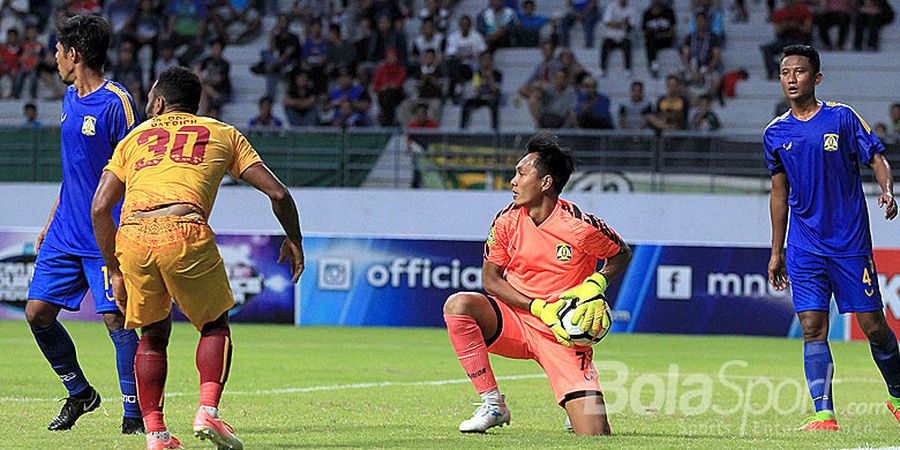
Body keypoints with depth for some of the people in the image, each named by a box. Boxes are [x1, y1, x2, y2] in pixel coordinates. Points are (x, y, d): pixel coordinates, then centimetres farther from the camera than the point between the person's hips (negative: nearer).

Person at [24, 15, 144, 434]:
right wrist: (51, 222, 22)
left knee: (116, 318, -11)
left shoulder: (116, 102, -12)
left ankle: (134, 415, -3)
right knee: (37, 312, 4)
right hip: (66, 232, 8)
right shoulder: (70, 98, 13)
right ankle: (79, 393, 21)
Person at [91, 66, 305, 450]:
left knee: (153, 335, 21)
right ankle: (208, 411, 0)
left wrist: (115, 271, 22)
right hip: (184, 231, -2)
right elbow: (277, 193, 18)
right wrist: (294, 241, 33)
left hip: (132, 238, 2)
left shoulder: (135, 137, 26)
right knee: (215, 325, 20)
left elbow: (100, 208, 16)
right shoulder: (222, 133, 24)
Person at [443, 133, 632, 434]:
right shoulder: (507, 221, -5)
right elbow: (490, 279, -1)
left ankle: (579, 403, 28)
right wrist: (539, 308, -15)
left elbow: (622, 254, 4)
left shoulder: (581, 226, -14)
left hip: (564, 334, -3)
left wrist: (596, 284, -16)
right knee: (458, 305, -29)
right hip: (515, 319, 3)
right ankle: (493, 404, -16)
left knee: (595, 437, -15)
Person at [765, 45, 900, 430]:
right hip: (804, 247, 3)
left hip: (851, 242, -3)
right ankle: (824, 413, -6)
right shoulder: (776, 133, 8)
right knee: (813, 329, -7)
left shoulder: (842, 117, -3)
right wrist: (776, 252, 17)